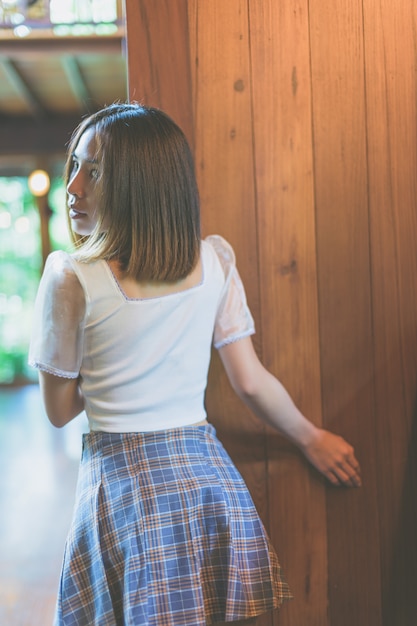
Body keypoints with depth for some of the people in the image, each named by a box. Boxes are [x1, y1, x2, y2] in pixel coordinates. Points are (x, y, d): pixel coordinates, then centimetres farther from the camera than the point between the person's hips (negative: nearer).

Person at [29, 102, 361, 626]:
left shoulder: (69, 279, -12)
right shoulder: (215, 260, -3)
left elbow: (59, 410, -1)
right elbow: (250, 383, 1)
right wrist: (313, 439, 17)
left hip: (124, 486, -3)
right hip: (210, 478, 4)